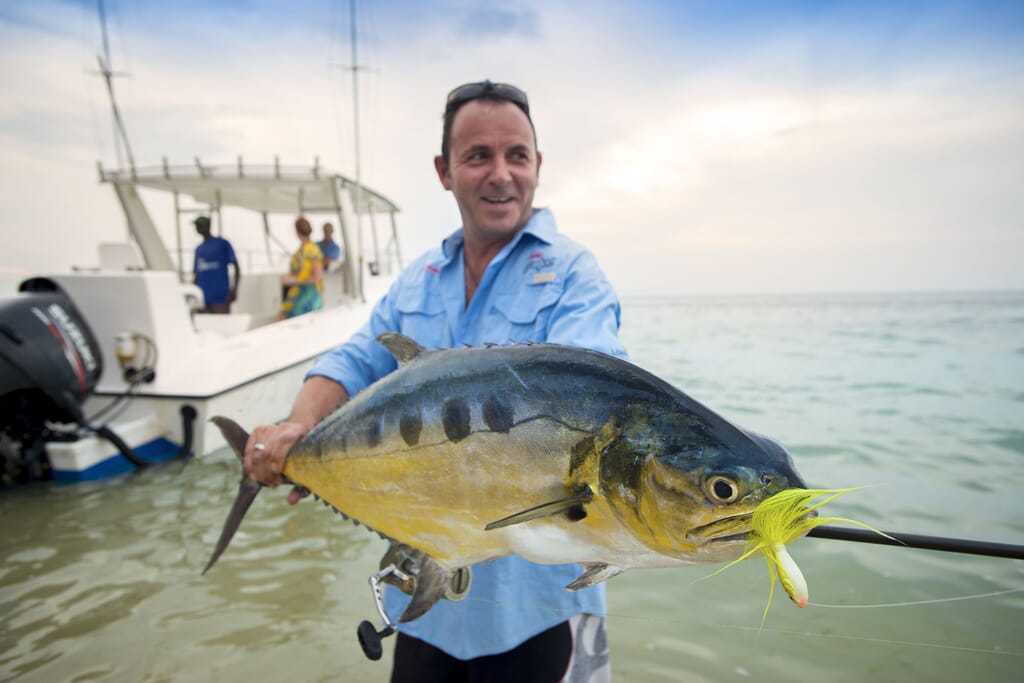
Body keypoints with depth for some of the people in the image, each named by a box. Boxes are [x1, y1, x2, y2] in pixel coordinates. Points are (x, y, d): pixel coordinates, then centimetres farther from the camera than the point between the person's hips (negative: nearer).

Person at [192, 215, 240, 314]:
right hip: (203, 297, 5)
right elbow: (196, 275, 21)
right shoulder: (198, 249, 18)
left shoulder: (222, 243, 3)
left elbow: (236, 267, -2)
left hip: (221, 296, -5)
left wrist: (234, 289, -13)